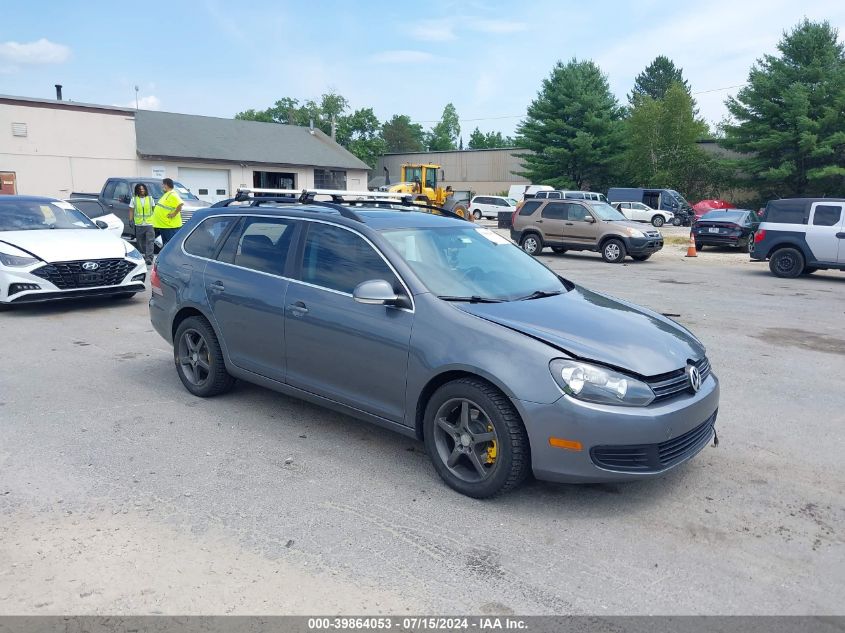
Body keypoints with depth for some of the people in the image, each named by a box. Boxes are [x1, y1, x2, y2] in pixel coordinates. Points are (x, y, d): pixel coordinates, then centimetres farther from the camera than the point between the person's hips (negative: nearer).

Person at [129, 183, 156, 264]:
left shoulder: (150, 198, 8)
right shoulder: (134, 199, 6)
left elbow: (154, 209, 12)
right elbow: (131, 210, 7)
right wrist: (130, 220, -3)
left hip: (149, 223, -1)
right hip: (139, 224, 1)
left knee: (150, 241, -11)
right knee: (140, 242, 9)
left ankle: (149, 258, -15)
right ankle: (142, 256, 24)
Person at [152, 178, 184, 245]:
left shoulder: (172, 195, -16)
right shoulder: (166, 194, 16)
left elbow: (180, 205, -30)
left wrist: (174, 214, -24)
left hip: (170, 225, -11)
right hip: (163, 225, 11)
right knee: (165, 245, 17)